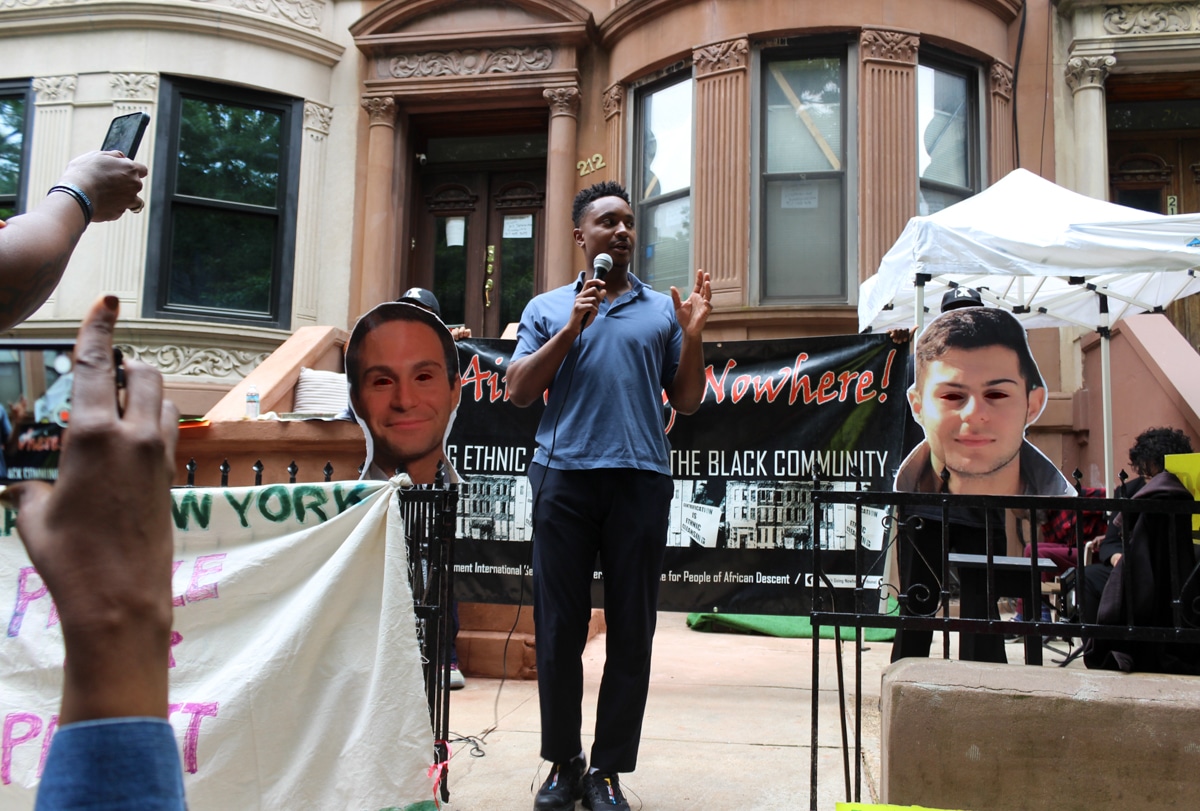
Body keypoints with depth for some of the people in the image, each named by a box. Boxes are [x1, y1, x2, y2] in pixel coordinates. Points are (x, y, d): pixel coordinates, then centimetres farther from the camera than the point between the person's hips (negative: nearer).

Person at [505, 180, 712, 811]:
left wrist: (692, 335, 0)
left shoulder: (663, 311, 16)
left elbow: (686, 401, 14)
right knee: (559, 627, 3)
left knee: (631, 630, 2)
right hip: (565, 477, 0)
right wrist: (572, 329, -4)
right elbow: (518, 392, 5)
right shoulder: (547, 308, 15)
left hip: (640, 479, 1)